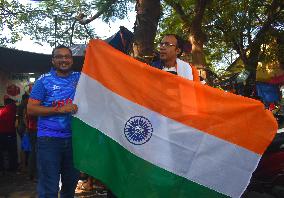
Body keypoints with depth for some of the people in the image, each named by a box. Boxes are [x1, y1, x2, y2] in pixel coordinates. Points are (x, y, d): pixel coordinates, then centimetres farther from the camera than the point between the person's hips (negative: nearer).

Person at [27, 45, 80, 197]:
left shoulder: (79, 78, 9)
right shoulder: (44, 80, 0)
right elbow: (31, 109, -5)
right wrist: (60, 109, -15)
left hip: (74, 138, 4)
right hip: (49, 139, -4)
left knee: (71, 182, 16)